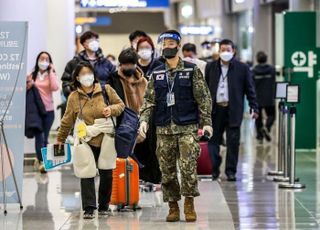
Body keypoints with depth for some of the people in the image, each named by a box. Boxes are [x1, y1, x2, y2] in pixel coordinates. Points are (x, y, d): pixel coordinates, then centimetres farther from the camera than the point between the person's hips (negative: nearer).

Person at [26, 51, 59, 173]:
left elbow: (55, 88, -14)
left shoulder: (51, 75, 5)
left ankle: (42, 159, 18)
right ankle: (41, 162, -17)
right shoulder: (32, 75, 7)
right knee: (39, 136, -10)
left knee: (45, 137, 6)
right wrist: (28, 86, -6)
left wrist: (51, 71, -10)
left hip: (48, 110, 1)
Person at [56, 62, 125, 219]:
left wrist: (112, 109, -11)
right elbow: (67, 120, 9)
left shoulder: (106, 90, 0)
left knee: (106, 174, 7)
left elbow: (120, 104, 10)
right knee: (87, 174, -8)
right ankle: (89, 208, -5)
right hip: (87, 141, -1)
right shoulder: (74, 97, 1)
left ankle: (103, 206, 23)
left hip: (106, 140, 1)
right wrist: (60, 139, 13)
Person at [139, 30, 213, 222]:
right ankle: (173, 206, 14)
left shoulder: (192, 71, 2)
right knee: (167, 170, 4)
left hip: (187, 127, -3)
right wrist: (144, 120, -4)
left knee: (188, 167, -13)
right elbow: (149, 100, 11)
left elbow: (203, 98, 1)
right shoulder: (156, 74, 12)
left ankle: (189, 204, -2)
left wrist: (206, 122, -7)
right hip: (164, 129, 3)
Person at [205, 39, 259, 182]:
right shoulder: (211, 67, 9)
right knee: (213, 140, 1)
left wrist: (254, 108, -2)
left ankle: (231, 171, 8)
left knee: (233, 142, 0)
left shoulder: (242, 68, 4)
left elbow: (250, 89, 4)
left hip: (233, 110, -2)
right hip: (215, 109, 2)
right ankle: (214, 169, 7)